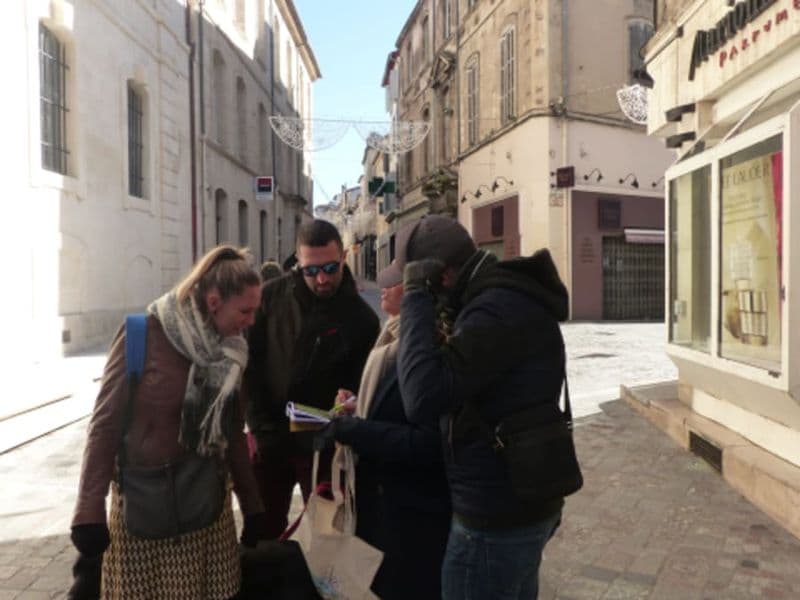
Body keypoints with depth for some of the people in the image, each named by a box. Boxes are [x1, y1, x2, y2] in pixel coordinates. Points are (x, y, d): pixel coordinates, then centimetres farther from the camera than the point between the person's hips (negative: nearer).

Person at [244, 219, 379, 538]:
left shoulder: (361, 318, -8)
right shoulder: (272, 296, -4)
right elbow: (249, 362, -1)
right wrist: (258, 427, -5)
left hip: (323, 446, -1)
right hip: (268, 440, 2)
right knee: (262, 530, 15)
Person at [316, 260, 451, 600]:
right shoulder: (398, 338, 7)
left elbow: (429, 444, -28)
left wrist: (353, 430, -25)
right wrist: (361, 406, 1)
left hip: (419, 515, -9)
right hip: (389, 500, 9)